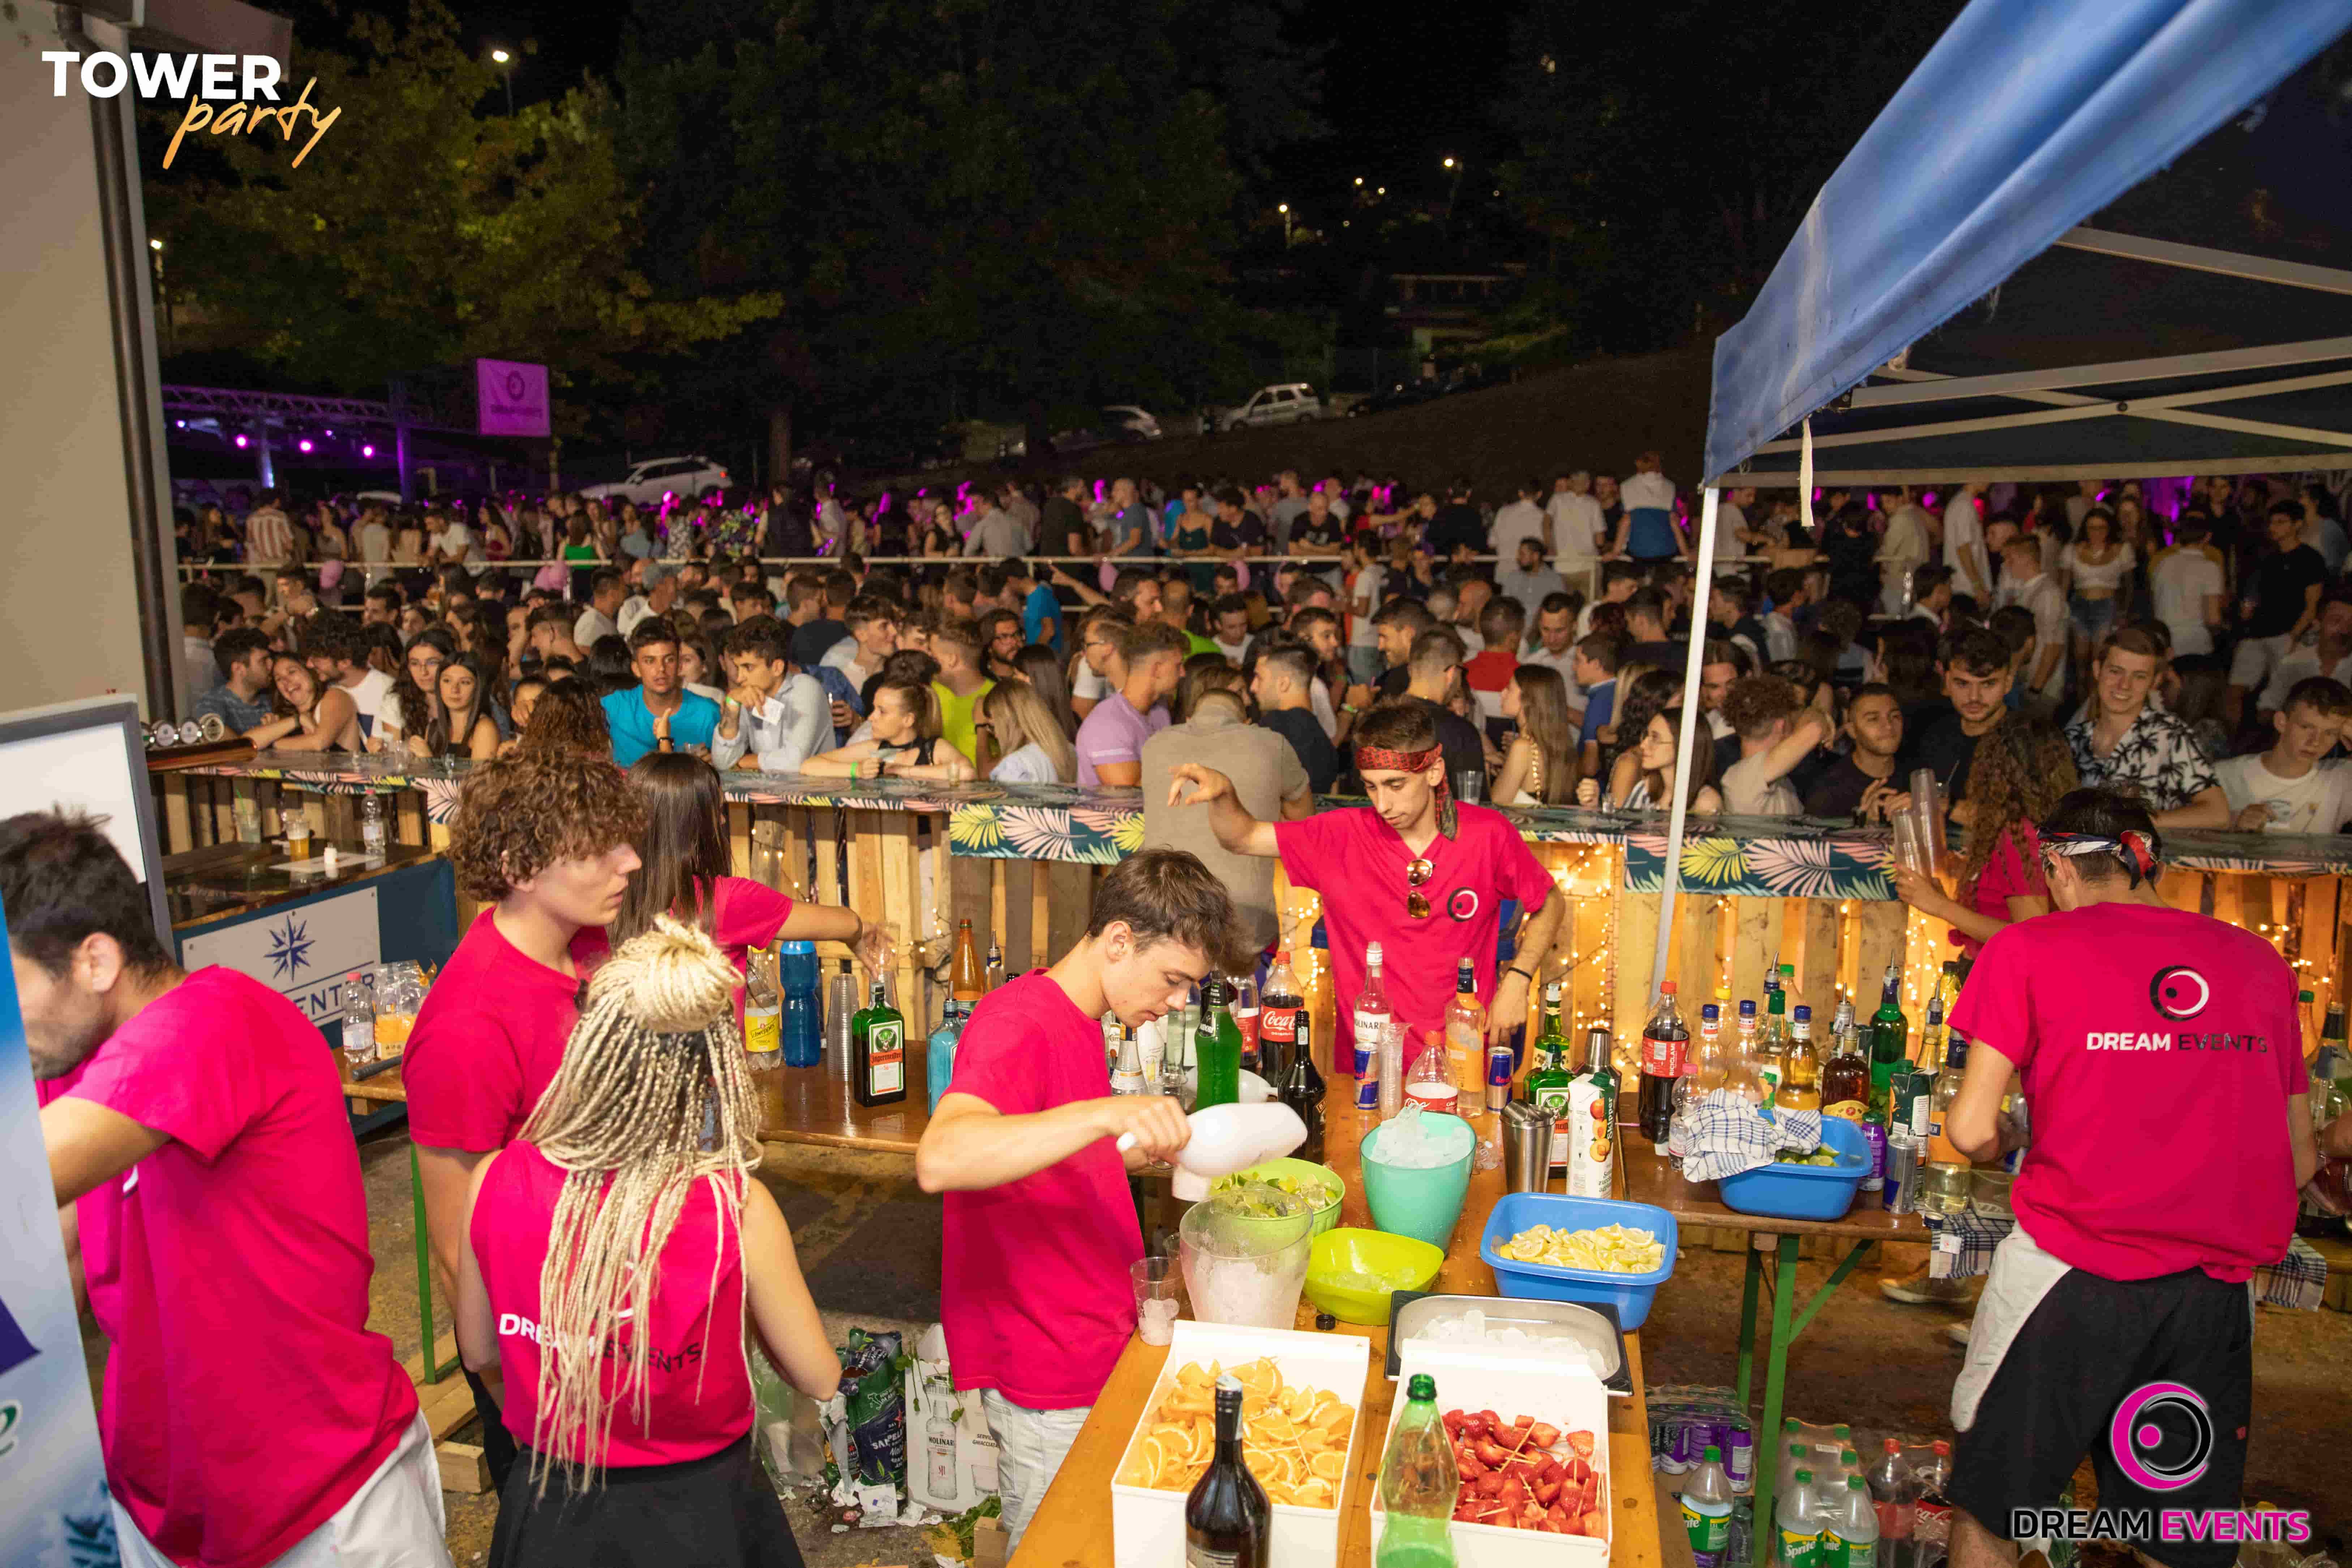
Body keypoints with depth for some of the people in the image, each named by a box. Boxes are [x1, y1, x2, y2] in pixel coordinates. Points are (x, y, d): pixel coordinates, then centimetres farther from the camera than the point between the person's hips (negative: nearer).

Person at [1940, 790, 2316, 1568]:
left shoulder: (2030, 949, -3)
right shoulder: (2259, 959, 9)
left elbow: (1972, 1131, -8)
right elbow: (2300, 1159, 13)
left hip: (2073, 1270, -4)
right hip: (2218, 1289, 4)